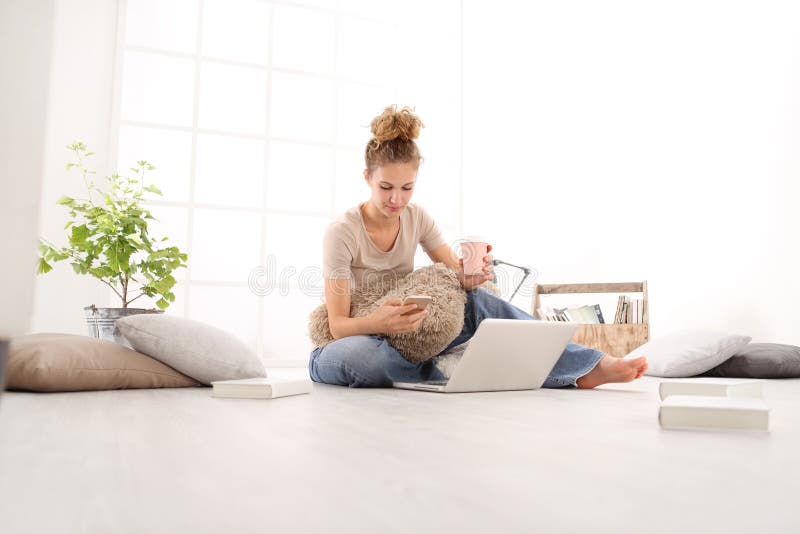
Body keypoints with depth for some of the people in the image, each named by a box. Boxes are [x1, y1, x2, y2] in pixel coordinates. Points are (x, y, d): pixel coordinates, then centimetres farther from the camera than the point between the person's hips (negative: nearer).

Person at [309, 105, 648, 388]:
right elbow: (337, 325, -22)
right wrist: (376, 323, -45)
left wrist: (469, 277, -31)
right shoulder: (342, 233, -20)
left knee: (477, 302, -21)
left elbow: (456, 275, -6)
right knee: (359, 354, -43)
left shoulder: (417, 218, -4)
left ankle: (586, 368, -21)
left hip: (406, 334, 4)